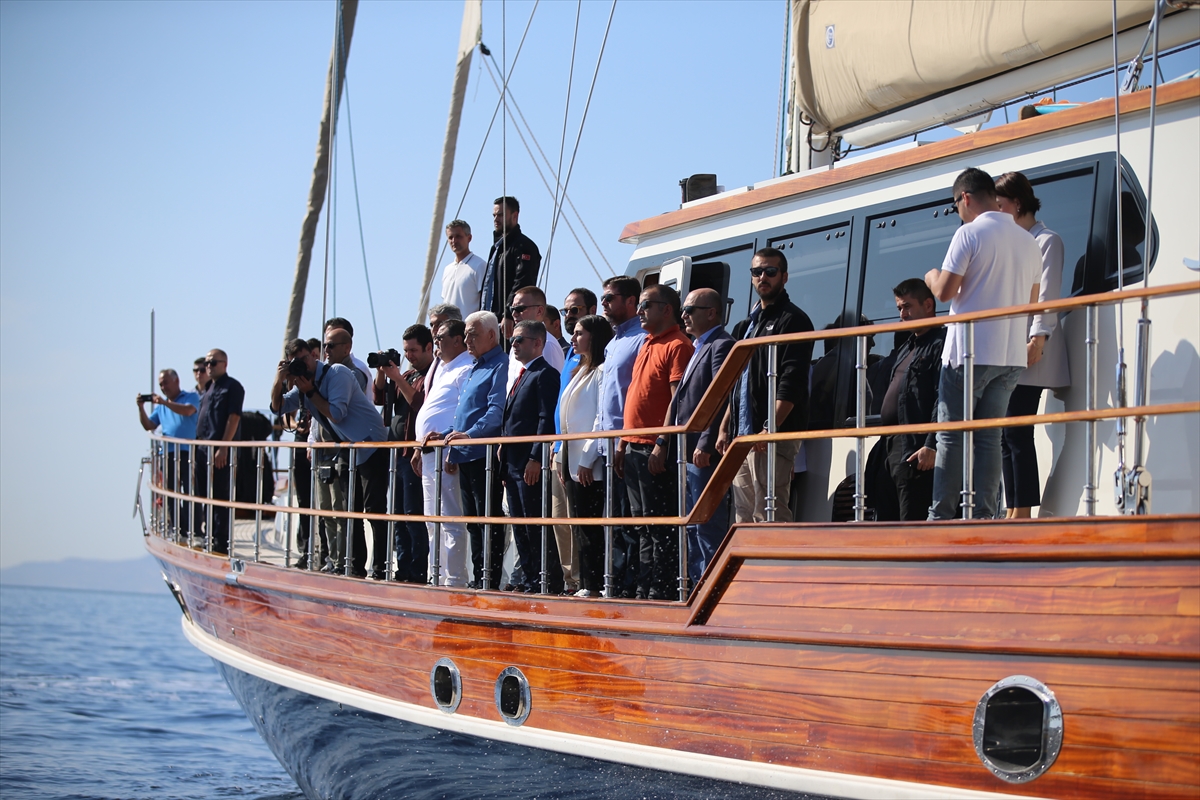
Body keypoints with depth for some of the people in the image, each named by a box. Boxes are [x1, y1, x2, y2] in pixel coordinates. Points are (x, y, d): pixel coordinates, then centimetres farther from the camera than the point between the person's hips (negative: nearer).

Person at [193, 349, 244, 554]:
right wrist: (198, 447, 16)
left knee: (220, 497, -7)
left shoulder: (232, 387, -6)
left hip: (220, 451, -9)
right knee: (204, 496, 13)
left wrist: (223, 448, -20)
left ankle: (221, 543, -4)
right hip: (203, 450, 9)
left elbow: (234, 418, -14)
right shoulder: (208, 389, 20)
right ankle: (209, 538, 21)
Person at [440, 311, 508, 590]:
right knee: (473, 522, 11)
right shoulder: (473, 369, 22)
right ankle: (477, 579, 16)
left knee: (489, 521, -8)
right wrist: (451, 445, 21)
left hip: (485, 455, -10)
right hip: (465, 457, 10)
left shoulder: (500, 367, -10)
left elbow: (496, 411, -21)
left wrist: (470, 434, -30)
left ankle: (491, 581, -6)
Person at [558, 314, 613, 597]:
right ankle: (584, 584, 11)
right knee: (579, 528, 9)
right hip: (571, 462, 10)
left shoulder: (602, 371, -10)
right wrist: (561, 456, 17)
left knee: (590, 528, -8)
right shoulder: (579, 370, 20)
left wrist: (587, 459, -19)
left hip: (588, 465, -10)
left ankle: (593, 586, -6)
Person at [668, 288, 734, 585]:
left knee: (708, 527, -9)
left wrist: (705, 445, -23)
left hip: (705, 453, -11)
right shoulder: (698, 348, 22)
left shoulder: (722, 345, -10)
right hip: (688, 454, 11)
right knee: (692, 528, 13)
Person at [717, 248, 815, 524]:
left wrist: (771, 427, -24)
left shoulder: (793, 321, -5)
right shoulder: (747, 324, 22)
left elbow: (792, 382, -15)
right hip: (742, 437, 9)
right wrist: (724, 428, 18)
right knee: (744, 517, 8)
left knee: (770, 516, -13)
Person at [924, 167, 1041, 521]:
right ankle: (984, 516, 1)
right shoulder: (1028, 241, 14)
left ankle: (941, 515, -3)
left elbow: (944, 291, -12)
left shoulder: (970, 233, -8)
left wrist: (932, 276, 9)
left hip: (969, 352, -6)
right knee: (990, 437, 7)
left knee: (952, 436, -1)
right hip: (1011, 356, 6)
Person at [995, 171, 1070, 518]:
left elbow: (1047, 295, -10)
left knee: (1017, 431, -12)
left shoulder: (1046, 241, 0)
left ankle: (1024, 512, -12)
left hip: (1030, 350, -8)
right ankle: (1013, 512, 4)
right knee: (1007, 433, 3)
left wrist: (1038, 338, -19)